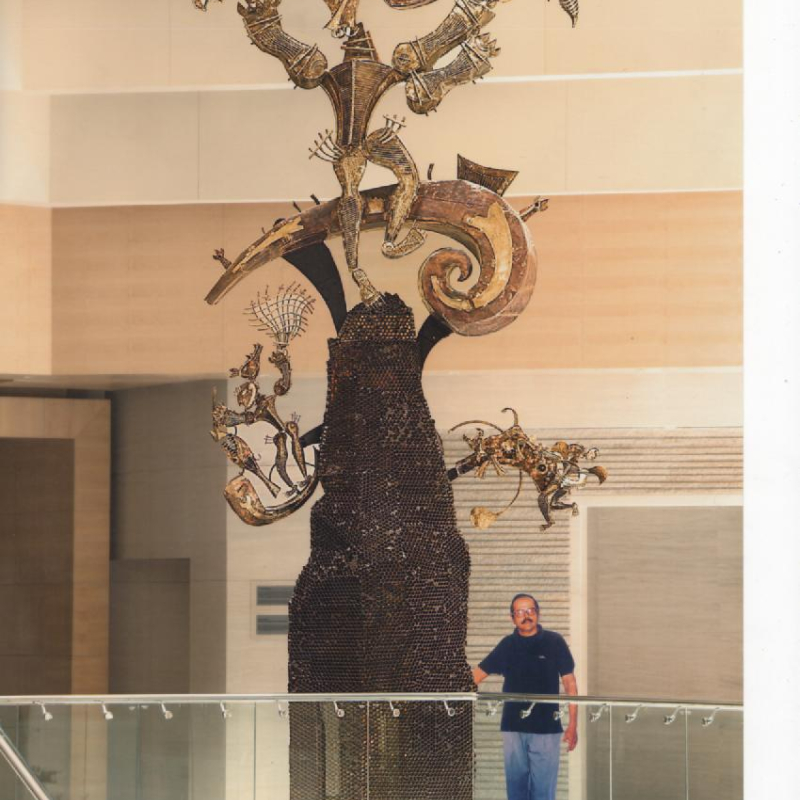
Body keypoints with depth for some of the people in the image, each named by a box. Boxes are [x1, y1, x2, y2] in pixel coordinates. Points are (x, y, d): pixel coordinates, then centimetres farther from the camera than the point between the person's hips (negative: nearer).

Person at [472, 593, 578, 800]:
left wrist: (573, 725, -4)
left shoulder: (554, 642, 1)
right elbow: (478, 674, 9)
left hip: (546, 728, -3)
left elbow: (569, 683, 2)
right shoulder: (507, 645, 9)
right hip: (513, 728, 3)